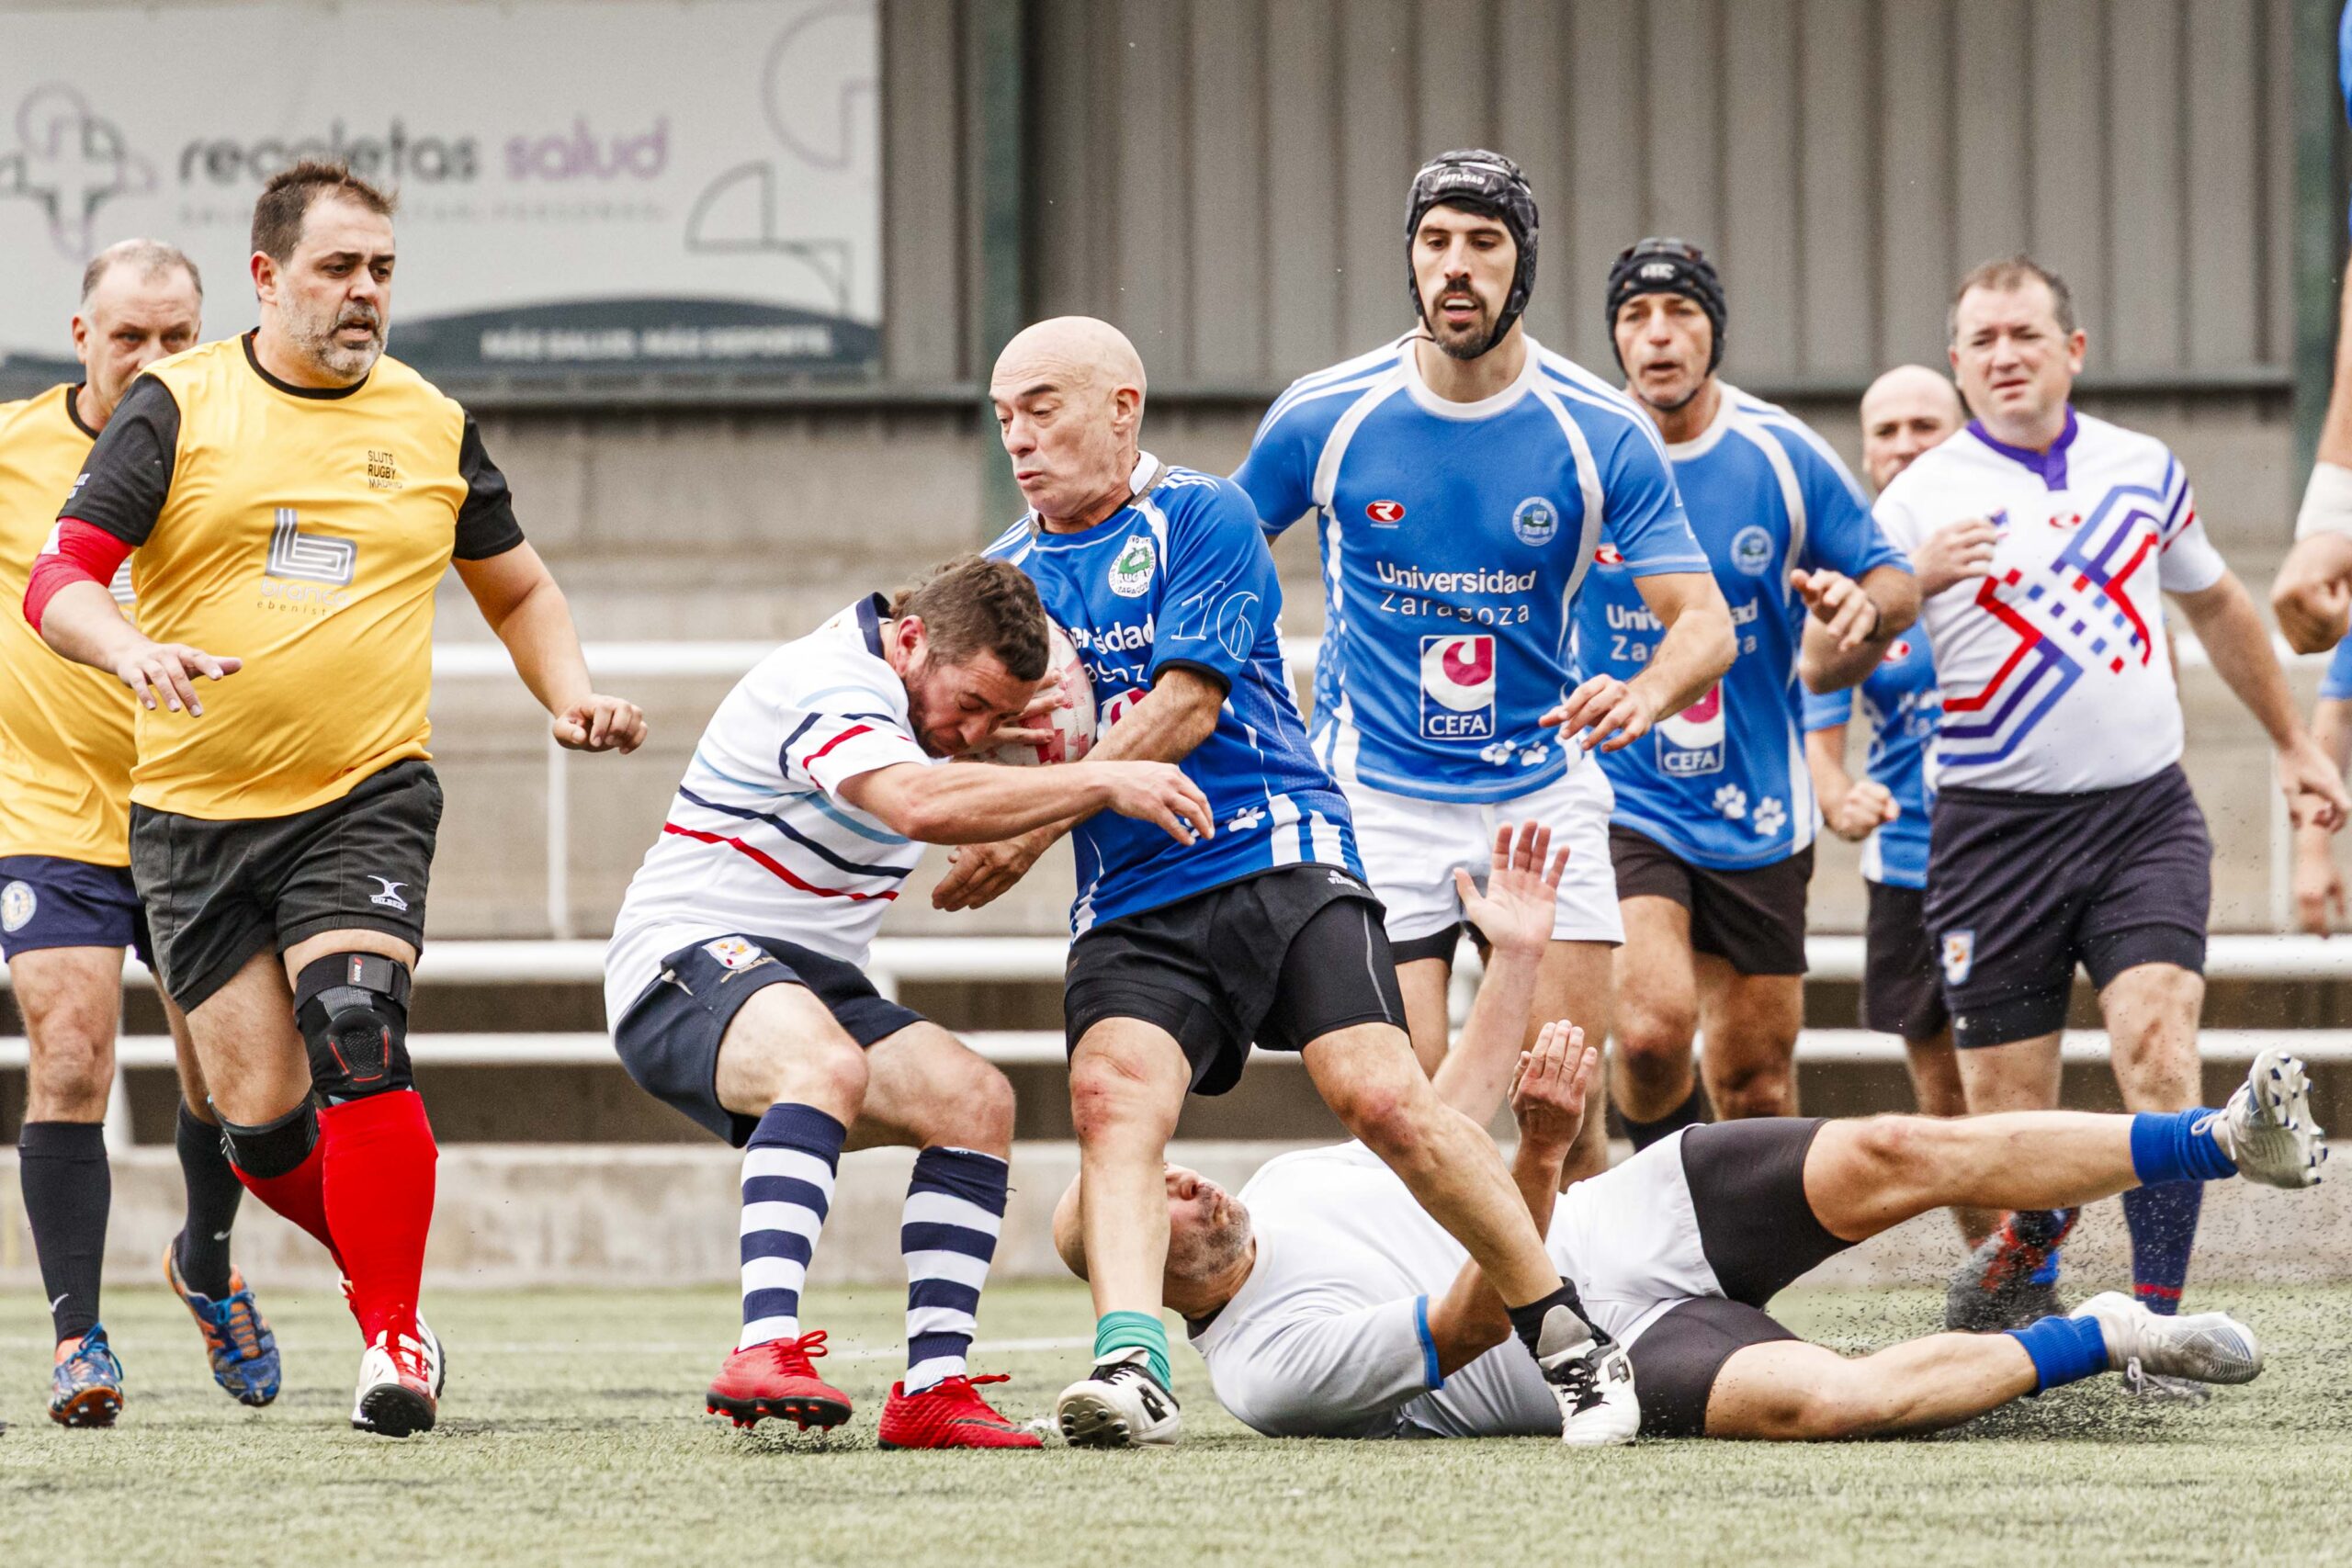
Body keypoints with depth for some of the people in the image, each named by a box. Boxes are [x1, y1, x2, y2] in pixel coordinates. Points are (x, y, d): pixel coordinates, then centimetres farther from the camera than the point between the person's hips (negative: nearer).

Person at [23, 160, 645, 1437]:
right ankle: (375, 1261, 27)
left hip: (366, 795, 0)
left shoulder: (431, 425, 8)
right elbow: (57, 579, -6)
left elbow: (517, 590, 23)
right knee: (259, 1117, -3)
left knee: (354, 1032, -24)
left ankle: (396, 1333, -16)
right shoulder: (180, 407, 0)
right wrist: (134, 653, -27)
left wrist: (571, 696, 5)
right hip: (195, 810, 0)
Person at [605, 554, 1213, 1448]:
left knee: (976, 1099, -11)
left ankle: (933, 1388, -13)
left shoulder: (913, 693, 10)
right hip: (687, 960, -9)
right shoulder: (828, 683, -21)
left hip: (813, 985, 9)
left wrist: (1011, 735, 8)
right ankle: (765, 1352, -48)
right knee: (829, 1065, -38)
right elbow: (920, 804, -39)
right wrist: (1103, 782, -35)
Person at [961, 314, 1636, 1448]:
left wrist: (1033, 829, -13)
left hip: (1278, 861, -4)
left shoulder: (1201, 517, -1)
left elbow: (1183, 707, -10)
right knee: (1110, 1097, -25)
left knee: (1378, 1097, -18)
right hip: (1130, 910, 4)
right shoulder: (1009, 572, 17)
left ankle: (1569, 1343, -4)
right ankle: (1131, 1368, -40)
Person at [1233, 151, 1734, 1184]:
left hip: (1544, 790, 1)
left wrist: (1644, 695, -32)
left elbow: (1703, 622, -10)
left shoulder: (1603, 434, -7)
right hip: (1377, 796, -1)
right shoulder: (1325, 417, -6)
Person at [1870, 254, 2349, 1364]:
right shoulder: (1922, 499, -2)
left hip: (2145, 814, 2)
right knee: (2007, 1111, 0)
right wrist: (1910, 584, -29)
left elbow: (2216, 605, 26)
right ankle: (2033, 1231, 35)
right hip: (1997, 826, -2)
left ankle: (2156, 1322, -13)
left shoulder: (2144, 470, 9)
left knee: (2159, 1050, -18)